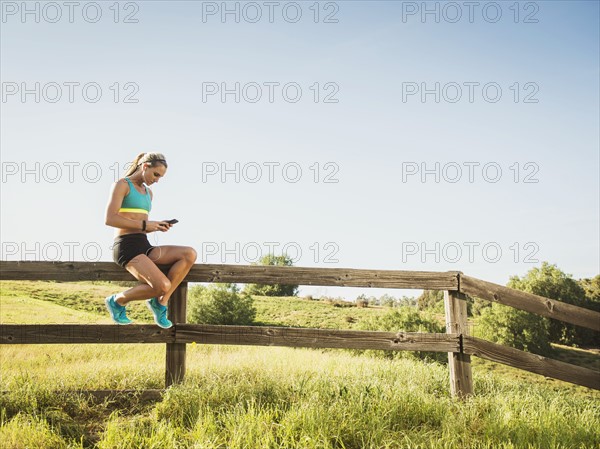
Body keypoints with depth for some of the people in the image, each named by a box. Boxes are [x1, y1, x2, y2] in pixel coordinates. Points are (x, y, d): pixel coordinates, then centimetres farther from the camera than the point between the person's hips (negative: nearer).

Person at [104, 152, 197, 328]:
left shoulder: (148, 193, 23)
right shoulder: (121, 185, -2)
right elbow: (110, 219, -14)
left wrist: (157, 226, 4)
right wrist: (145, 224, -14)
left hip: (144, 246, 8)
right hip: (126, 247, -8)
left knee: (190, 254, -14)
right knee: (163, 286, -28)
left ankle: (160, 302, -8)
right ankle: (118, 300, -1)